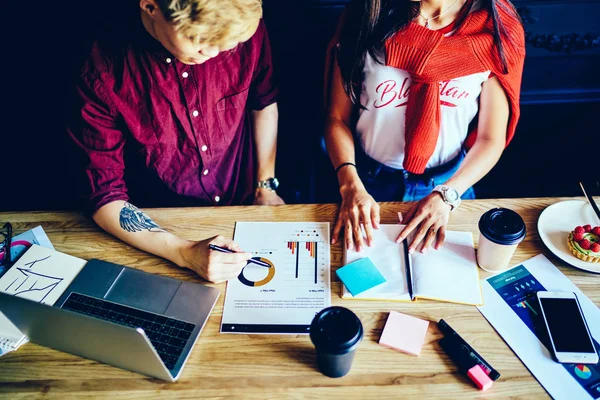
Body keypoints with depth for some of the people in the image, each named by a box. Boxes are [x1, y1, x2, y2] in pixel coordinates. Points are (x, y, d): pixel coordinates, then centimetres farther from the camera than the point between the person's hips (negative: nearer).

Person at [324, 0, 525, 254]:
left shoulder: (496, 29, -16)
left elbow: (491, 139, -11)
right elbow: (337, 117, -12)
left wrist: (446, 195, -24)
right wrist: (351, 185, -25)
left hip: (448, 182, 1)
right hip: (368, 178, 0)